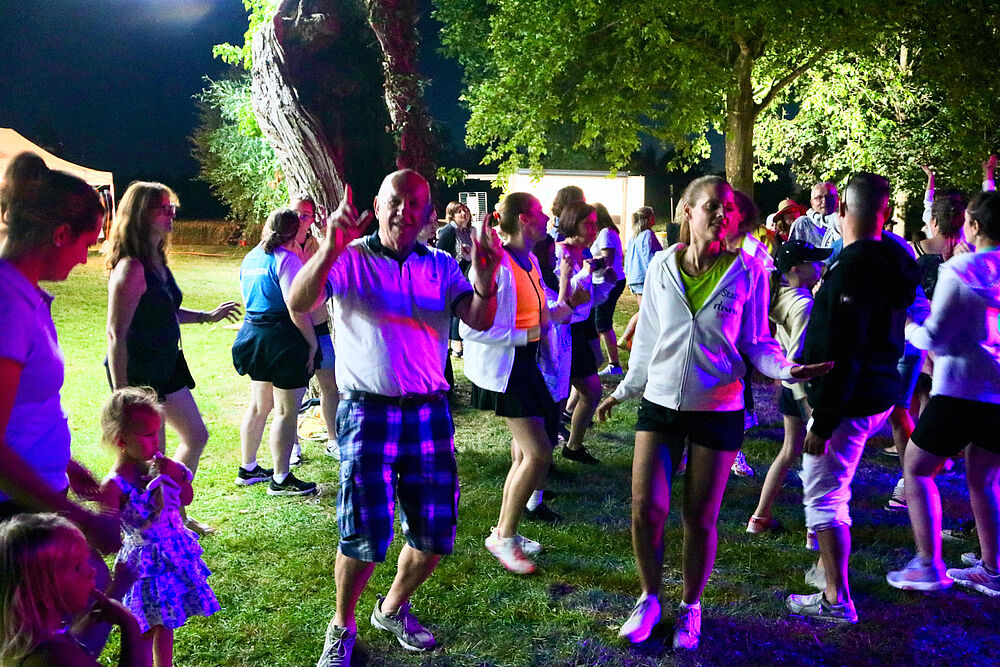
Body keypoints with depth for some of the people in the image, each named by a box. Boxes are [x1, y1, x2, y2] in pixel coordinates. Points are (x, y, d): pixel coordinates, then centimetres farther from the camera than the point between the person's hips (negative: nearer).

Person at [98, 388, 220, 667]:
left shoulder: (156, 465, -4)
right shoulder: (114, 486, -23)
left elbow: (187, 499, 5)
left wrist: (175, 476, -10)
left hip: (175, 554, 7)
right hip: (146, 564, -6)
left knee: (164, 623, 23)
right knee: (145, 631, 10)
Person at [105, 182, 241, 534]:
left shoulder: (157, 260, 7)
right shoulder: (131, 268, -22)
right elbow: (116, 333, -24)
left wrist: (206, 316, 19)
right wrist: (121, 394, -25)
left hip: (166, 365, 10)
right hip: (138, 372, -10)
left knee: (196, 437, 19)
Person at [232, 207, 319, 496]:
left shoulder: (250, 258, 12)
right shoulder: (287, 259, -14)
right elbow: (297, 310, -20)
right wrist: (312, 343, -12)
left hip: (253, 333, 9)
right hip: (283, 338, -9)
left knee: (259, 406, 19)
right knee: (287, 411, 0)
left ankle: (247, 469, 29)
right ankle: (280, 480, 6)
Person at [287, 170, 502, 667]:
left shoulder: (441, 266, 9)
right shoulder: (349, 259, -1)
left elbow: (479, 321, -5)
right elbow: (298, 304, -17)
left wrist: (485, 276, -25)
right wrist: (331, 246, -33)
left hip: (428, 410, 4)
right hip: (367, 411, -3)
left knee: (436, 532, 7)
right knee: (365, 532, -6)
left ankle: (393, 609, 35)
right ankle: (342, 627, 21)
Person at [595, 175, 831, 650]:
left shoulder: (747, 271, -5)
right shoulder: (662, 266, 0)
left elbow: (755, 343, -2)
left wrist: (786, 370, -21)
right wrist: (623, 391, 15)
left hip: (718, 410, -1)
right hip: (661, 402, 2)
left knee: (700, 518, 7)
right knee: (646, 508, -2)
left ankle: (691, 606, 31)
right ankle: (649, 598, 23)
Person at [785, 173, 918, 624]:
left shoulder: (853, 268, -22)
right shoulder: (892, 261, 8)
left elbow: (842, 354, -25)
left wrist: (822, 422, -22)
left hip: (850, 401, -10)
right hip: (879, 394, 10)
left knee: (823, 496, -1)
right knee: (833, 488, 24)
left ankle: (836, 600, 6)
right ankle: (828, 569, 37)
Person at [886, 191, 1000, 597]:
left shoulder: (960, 269, -13)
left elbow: (934, 337, -13)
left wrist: (908, 327, 7)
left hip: (961, 389, -6)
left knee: (916, 470, 7)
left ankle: (928, 565, 4)